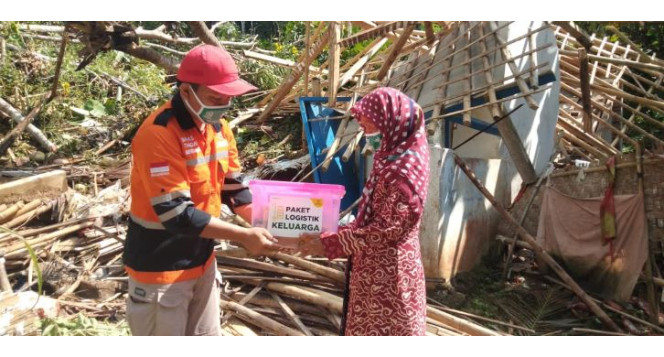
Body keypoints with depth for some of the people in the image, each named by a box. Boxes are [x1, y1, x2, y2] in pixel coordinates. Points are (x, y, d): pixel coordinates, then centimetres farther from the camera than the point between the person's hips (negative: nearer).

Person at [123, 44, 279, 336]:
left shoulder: (219, 128, 0)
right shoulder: (158, 134, -25)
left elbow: (233, 189, 6)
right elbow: (176, 214, -28)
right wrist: (244, 236, -28)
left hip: (201, 259, 8)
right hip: (160, 267, -7)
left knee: (207, 335, 21)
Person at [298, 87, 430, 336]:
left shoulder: (406, 168, -21)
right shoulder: (393, 158, 9)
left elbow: (387, 229, -23)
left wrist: (328, 244, -19)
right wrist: (331, 236, 5)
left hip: (389, 273, -9)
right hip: (376, 270, 9)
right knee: (368, 332, 18)